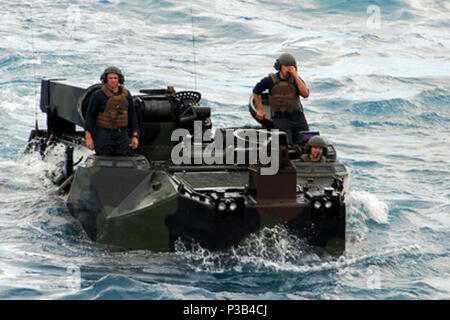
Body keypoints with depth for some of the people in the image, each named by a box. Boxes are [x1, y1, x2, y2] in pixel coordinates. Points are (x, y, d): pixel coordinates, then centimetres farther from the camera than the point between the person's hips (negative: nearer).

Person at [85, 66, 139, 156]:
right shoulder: (98, 95, -9)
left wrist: (135, 136, 3)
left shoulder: (126, 94, 4)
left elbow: (132, 115, 9)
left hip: (121, 135, 4)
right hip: (103, 135, -4)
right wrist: (88, 138, -14)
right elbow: (90, 116, -8)